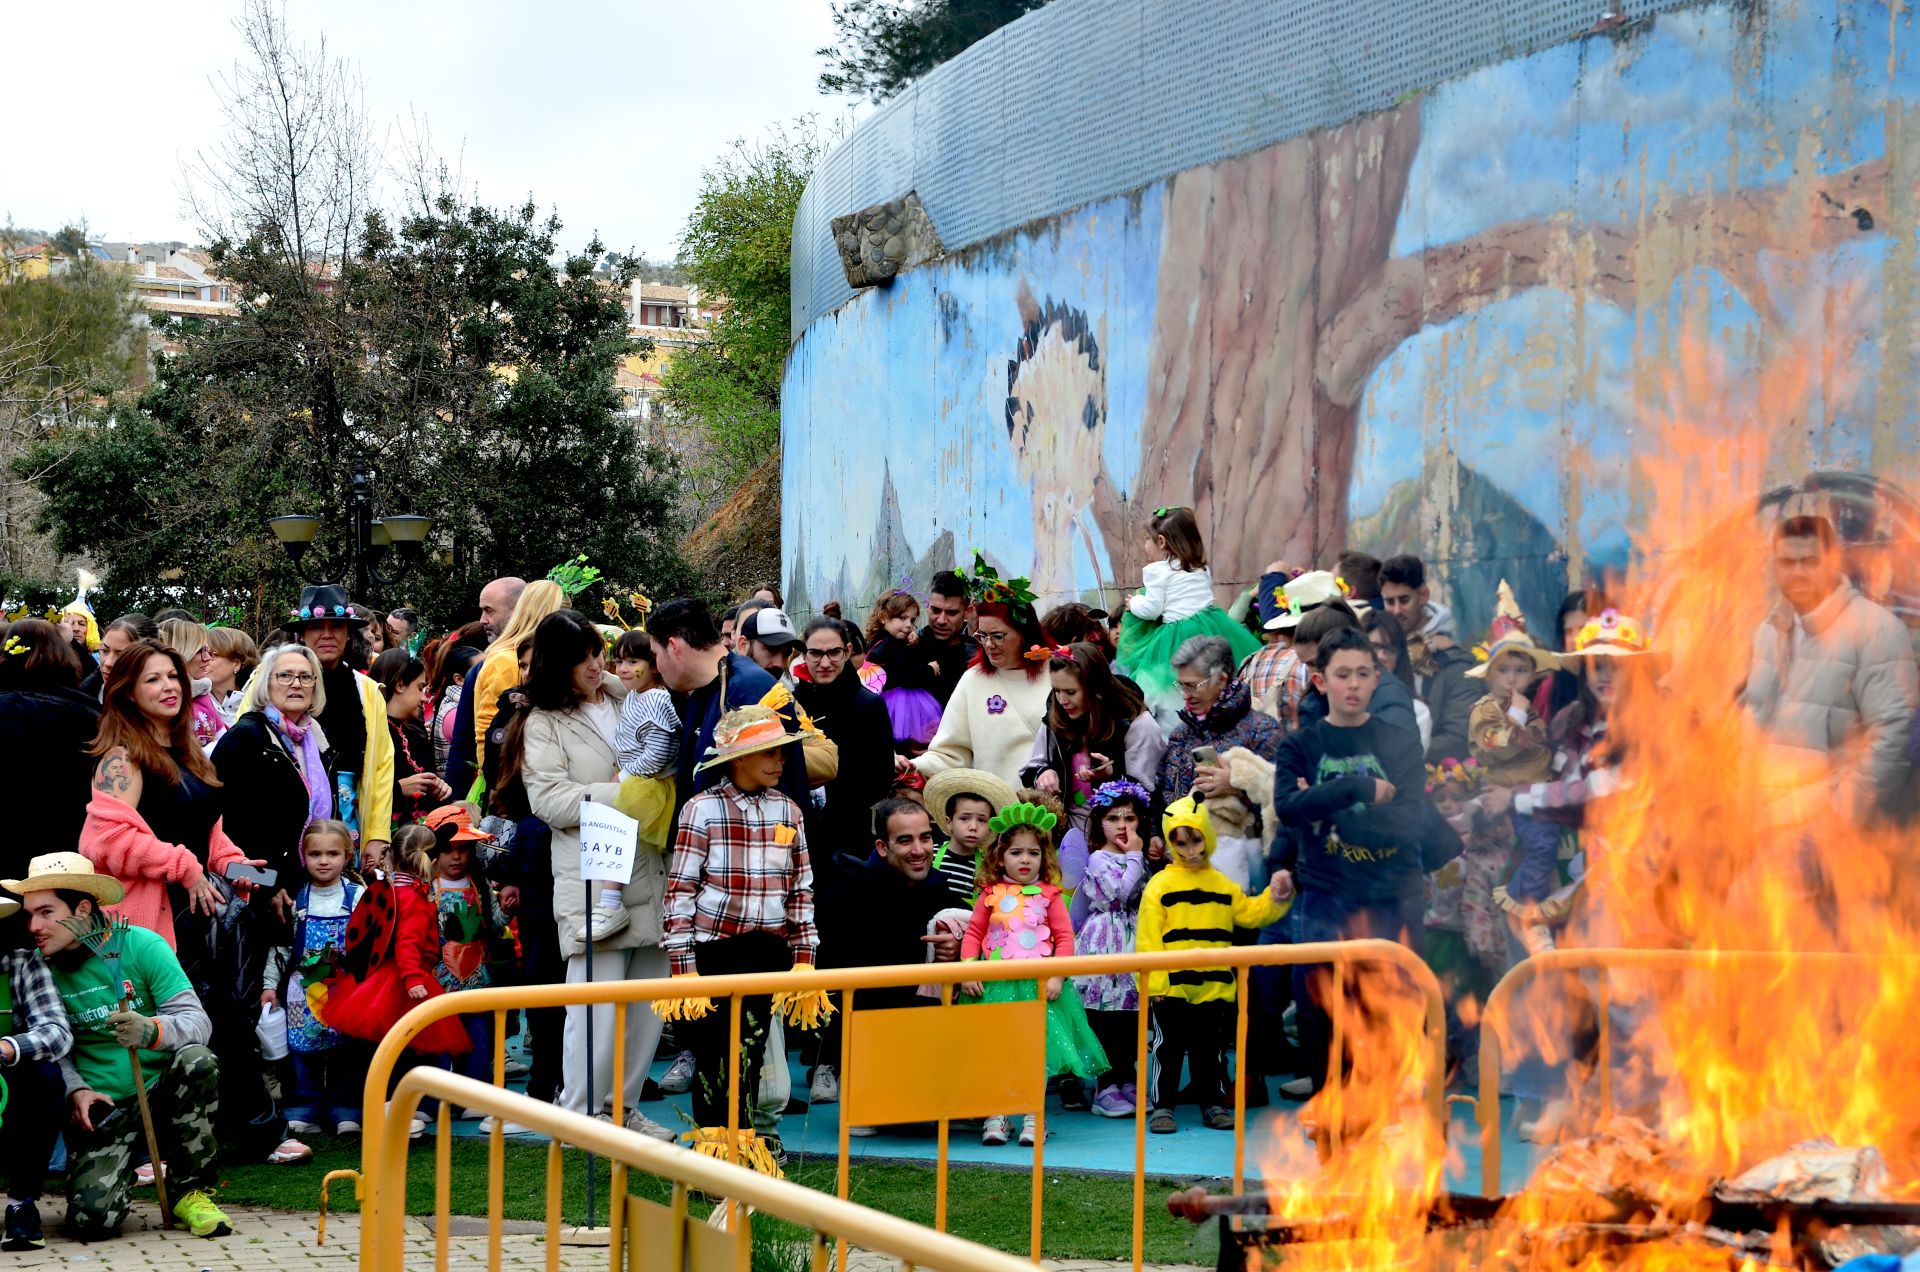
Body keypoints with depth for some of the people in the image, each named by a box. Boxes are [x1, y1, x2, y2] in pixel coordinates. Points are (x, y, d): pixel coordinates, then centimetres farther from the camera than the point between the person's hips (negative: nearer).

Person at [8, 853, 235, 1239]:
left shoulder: (141, 946, -9)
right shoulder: (42, 967, -2)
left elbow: (198, 1022, -14)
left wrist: (152, 1031, -35)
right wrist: (76, 1090, -14)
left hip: (160, 1091, 0)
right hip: (100, 1107, 1)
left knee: (198, 1062, -34)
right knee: (91, 1219, -22)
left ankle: (190, 1190, -12)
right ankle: (121, 1165, 18)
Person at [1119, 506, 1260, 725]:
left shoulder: (1157, 570, -4)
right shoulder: (1200, 568, 16)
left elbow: (1151, 609, -7)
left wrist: (1134, 604, 13)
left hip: (1179, 636, -7)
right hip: (1213, 629, 7)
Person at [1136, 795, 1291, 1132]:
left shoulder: (1223, 885, 9)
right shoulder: (1160, 885, -6)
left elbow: (1250, 913, 16)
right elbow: (1148, 937, -10)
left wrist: (1275, 897, 0)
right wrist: (1153, 980, -15)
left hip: (1213, 986, 4)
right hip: (1171, 987, -4)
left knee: (1210, 1049, 13)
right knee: (1168, 1048, 3)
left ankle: (1214, 1104, 22)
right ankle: (1161, 1106, 10)